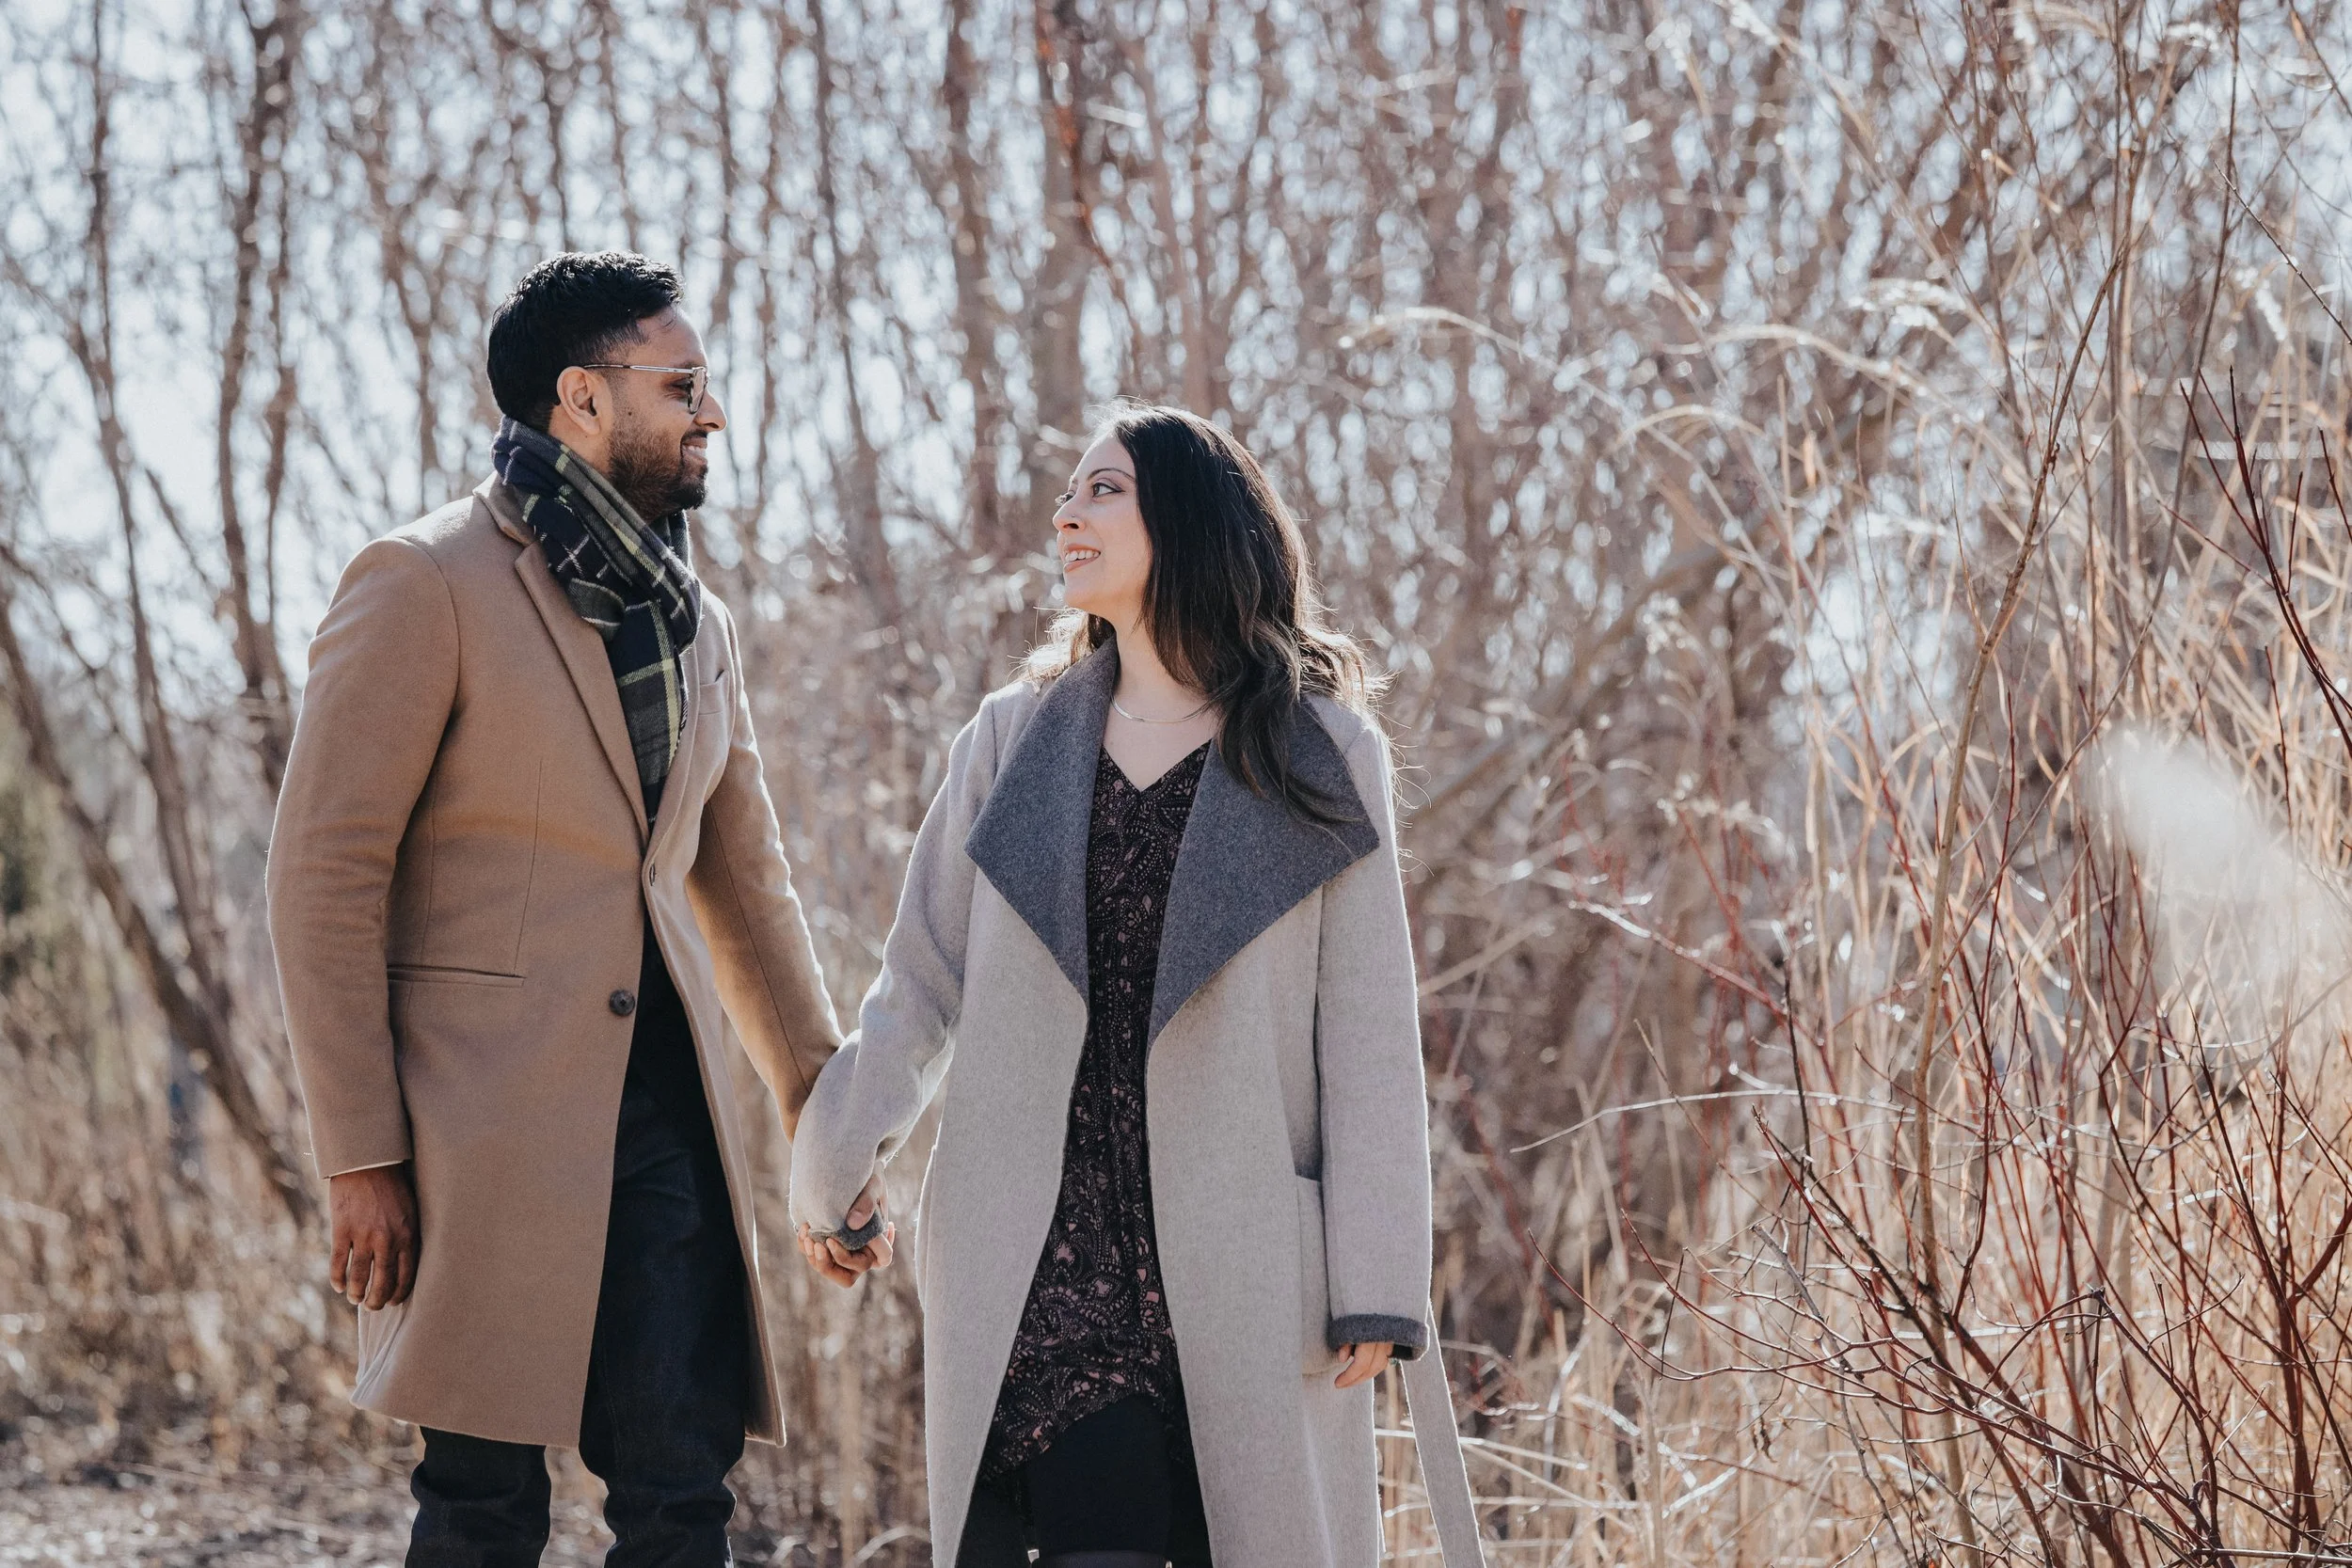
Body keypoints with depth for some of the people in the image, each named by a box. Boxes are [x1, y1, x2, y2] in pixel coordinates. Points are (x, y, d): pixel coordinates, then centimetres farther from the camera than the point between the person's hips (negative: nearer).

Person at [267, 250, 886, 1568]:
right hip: (488, 1106, -6)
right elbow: (323, 876, -8)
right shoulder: (425, 585, -5)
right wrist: (360, 1154, -13)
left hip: (667, 1102, 6)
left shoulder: (696, 620, 17)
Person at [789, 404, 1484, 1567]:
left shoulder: (1320, 757, 4)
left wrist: (1376, 1284, -6)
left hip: (1240, 1274, -1)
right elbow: (920, 987, 14)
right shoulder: (1012, 741, 12)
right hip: (1042, 1269, 1)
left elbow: (1368, 1035, 0)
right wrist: (832, 1174, 6)